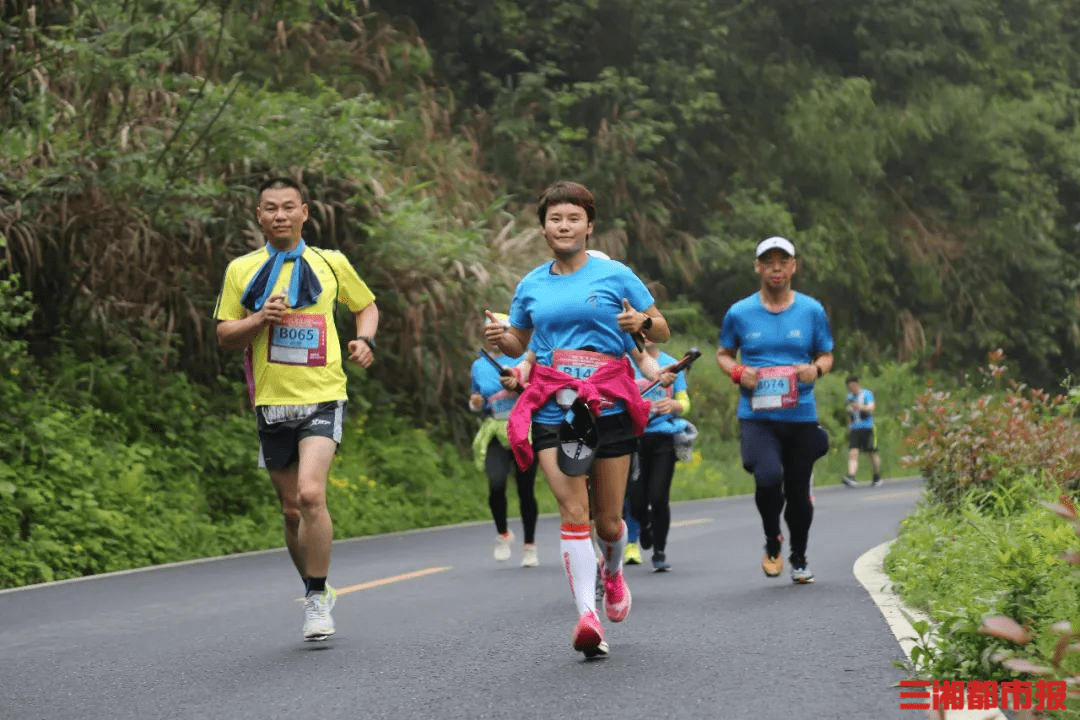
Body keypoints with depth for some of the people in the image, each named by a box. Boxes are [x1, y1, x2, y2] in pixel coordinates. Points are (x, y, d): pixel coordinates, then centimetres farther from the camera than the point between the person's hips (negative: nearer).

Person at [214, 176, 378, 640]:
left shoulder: (330, 263, 5)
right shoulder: (242, 270, 7)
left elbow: (366, 305, 20)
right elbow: (224, 336, 6)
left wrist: (365, 340, -1)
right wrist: (260, 318, -13)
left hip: (322, 397, -3)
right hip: (271, 403, 3)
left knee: (310, 494, -21)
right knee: (292, 510, 9)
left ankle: (317, 599, -9)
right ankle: (315, 593, 28)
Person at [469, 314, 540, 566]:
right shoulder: (479, 365, 14)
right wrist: (475, 403, 0)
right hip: (494, 432, 2)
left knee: (525, 489, 2)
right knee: (496, 484, -21)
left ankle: (529, 546, 18)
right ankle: (502, 534, 1)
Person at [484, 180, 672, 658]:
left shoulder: (615, 276, 4)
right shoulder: (531, 286, 11)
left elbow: (662, 331, 10)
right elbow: (520, 344, 24)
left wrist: (642, 322, -13)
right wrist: (500, 337, 1)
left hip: (610, 407, -1)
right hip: (552, 410, 1)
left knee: (608, 519, 6)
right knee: (572, 511, -15)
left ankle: (612, 572, 41)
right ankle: (587, 615, -19)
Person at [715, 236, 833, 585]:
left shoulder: (812, 310, 5)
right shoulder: (739, 313, 3)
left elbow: (826, 356, 14)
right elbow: (723, 354, 16)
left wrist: (816, 369, -9)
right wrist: (738, 372, -6)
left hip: (801, 416, 2)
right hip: (756, 416, -2)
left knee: (798, 492, 8)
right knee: (769, 477, -25)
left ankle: (799, 558, 34)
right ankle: (772, 542, 3)